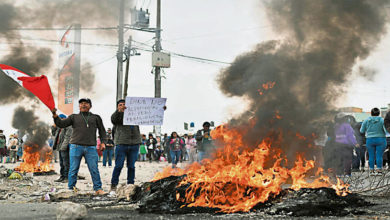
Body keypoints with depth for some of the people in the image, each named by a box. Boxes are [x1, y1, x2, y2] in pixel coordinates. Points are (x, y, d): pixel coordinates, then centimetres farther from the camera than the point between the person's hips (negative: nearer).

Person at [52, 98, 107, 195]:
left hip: (91, 148, 0)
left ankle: (98, 189, 6)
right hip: (76, 146, 0)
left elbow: (102, 130, 17)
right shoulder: (74, 117, 14)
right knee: (73, 169, 1)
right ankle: (71, 189, 8)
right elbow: (61, 124, 6)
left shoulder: (96, 118, 16)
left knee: (94, 169, -1)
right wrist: (55, 115, -9)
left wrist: (103, 142, 3)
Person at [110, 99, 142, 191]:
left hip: (134, 145, 2)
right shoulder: (118, 116, 8)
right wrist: (119, 111, -33)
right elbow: (113, 119, -13)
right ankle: (114, 185, 2)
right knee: (118, 166, -5)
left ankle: (130, 184, 13)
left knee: (131, 166, 6)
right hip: (121, 144, -2)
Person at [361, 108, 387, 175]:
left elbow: (362, 131, 4)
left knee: (371, 156, 5)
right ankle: (379, 170, -3)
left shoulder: (366, 121, 0)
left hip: (370, 140, 2)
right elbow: (385, 130, -10)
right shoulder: (382, 120, -6)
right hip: (380, 140, -2)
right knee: (379, 156, -1)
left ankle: (371, 170, 6)